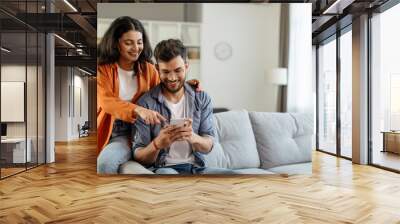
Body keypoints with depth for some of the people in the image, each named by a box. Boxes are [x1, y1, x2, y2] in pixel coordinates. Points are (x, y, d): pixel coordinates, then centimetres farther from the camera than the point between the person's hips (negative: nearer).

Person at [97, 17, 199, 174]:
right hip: (105, 131, 0)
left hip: (128, 133, 0)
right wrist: (137, 110, -37)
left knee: (106, 162, -26)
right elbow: (106, 101, -19)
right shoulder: (103, 68, -3)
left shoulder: (148, 69, 5)